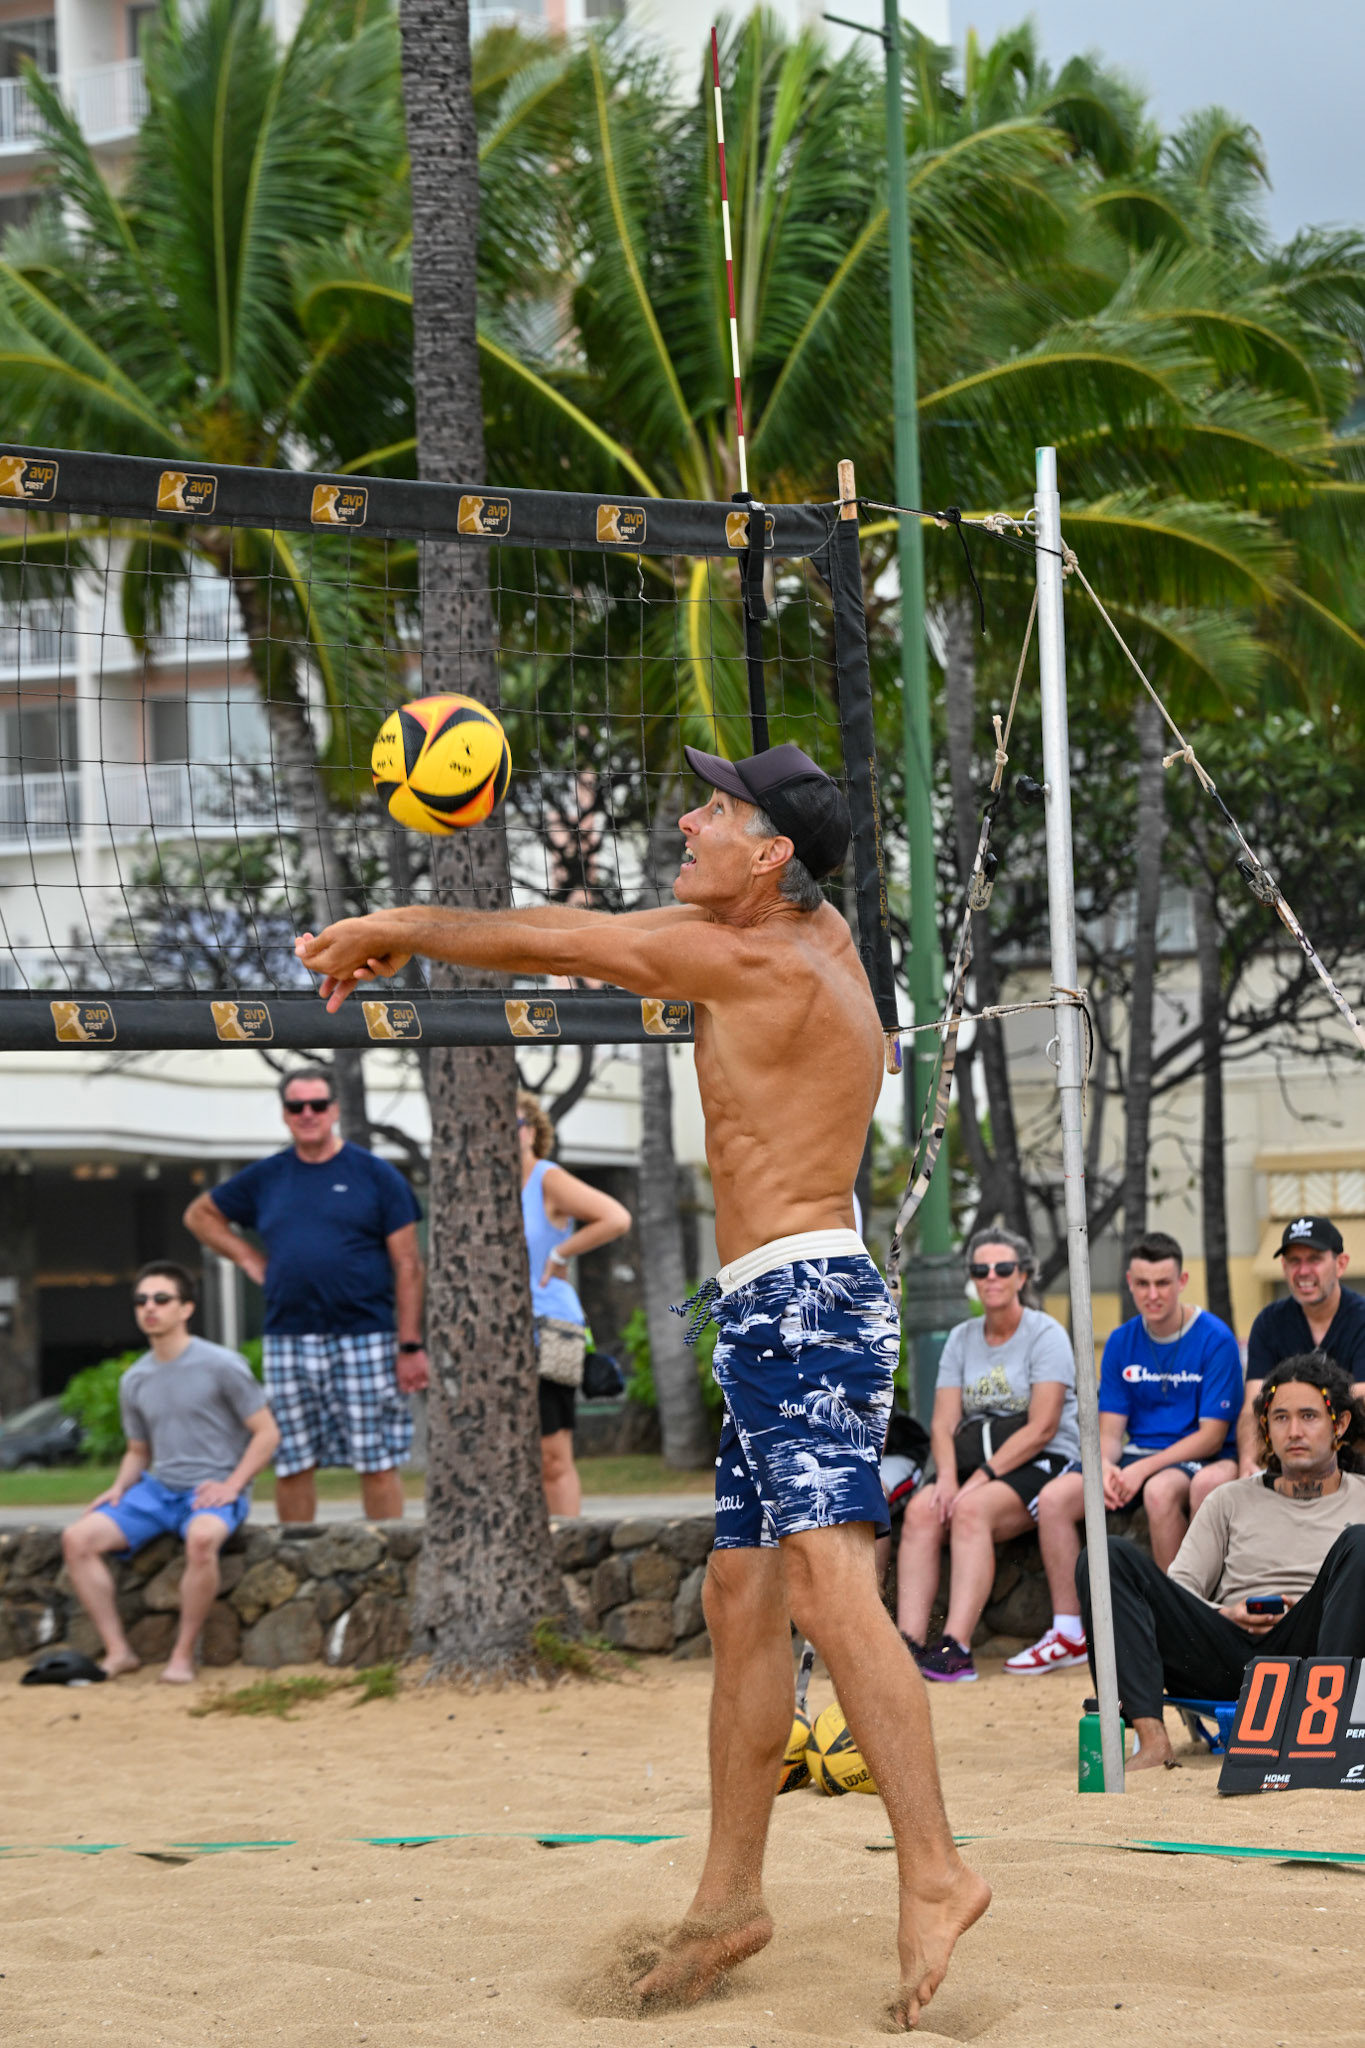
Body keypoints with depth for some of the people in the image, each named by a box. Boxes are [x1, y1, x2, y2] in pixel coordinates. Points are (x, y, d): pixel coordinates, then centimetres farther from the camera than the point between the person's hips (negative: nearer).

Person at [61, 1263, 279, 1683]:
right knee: (77, 1538, -16)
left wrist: (231, 1486, -15)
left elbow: (267, 1433, -3)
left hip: (212, 1491, -6)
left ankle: (183, 1655, -26)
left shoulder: (221, 1366, -5)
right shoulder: (134, 1380, 13)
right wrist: (119, 1487, 2)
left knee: (202, 1537, -40)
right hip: (157, 1489, 6)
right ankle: (118, 1651, -12)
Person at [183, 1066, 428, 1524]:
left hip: (363, 1339, -3)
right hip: (288, 1343, 3)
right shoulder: (265, 1177, 12)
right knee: (291, 1465, 5)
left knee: (377, 1462, -3)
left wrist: (411, 1345, -8)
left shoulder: (375, 1175, 2)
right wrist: (248, 1259, 12)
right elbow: (200, 1214, 27)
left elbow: (407, 1265, -1)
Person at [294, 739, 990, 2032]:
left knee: (826, 1584, -21)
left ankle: (934, 1875, -28)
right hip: (770, 1321, 10)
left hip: (805, 1301, -10)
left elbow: (553, 946, -2)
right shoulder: (811, 933, 14)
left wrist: (396, 931, 12)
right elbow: (585, 935, 25)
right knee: (742, 1599, 12)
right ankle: (729, 1899, 18)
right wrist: (401, 935, 25)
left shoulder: (762, 966, -11)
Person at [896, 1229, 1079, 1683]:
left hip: (1040, 1463, -5)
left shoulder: (1045, 1335, -2)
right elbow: (943, 1422, 8)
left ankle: (956, 1647, -43)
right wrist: (947, 1475, -13)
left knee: (971, 1509, -34)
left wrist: (984, 1476, -19)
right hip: (975, 1463, 5)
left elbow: (1041, 1428, -12)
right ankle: (910, 1642, -36)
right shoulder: (961, 1339, 16)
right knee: (921, 1510, -25)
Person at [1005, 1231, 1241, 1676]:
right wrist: (1105, 1469, -16)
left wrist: (1142, 1469, -22)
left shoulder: (1215, 1339, -9)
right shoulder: (1122, 1342, 8)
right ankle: (1068, 1634, -11)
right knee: (1053, 1498, -16)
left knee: (1160, 1492, -39)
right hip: (1137, 1455, 6)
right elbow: (1110, 1429, 8)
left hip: (1193, 1457, -6)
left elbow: (1212, 1435, -13)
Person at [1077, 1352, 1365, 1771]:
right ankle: (1152, 1738, -32)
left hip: (1306, 1651, -2)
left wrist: (1307, 1607, -11)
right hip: (1227, 1654, 3)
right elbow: (1178, 1590, 16)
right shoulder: (1231, 1501, 25)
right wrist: (1225, 1614, -6)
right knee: (1107, 1557, -16)